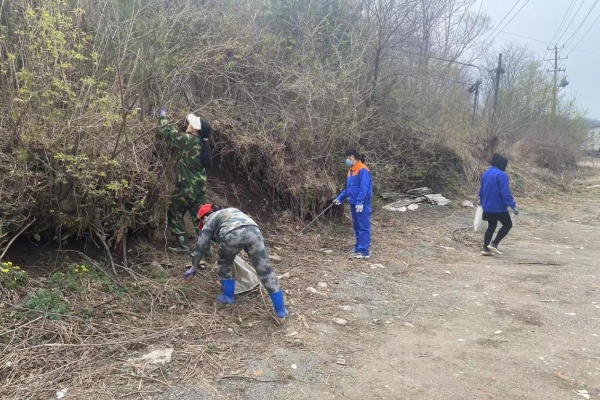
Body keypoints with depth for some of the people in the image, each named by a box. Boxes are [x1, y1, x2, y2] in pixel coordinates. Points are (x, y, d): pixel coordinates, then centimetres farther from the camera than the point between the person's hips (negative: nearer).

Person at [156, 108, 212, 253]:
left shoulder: (188, 140, -16)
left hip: (186, 187, -7)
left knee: (174, 215, 10)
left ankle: (183, 246, 9)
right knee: (198, 216, 12)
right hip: (200, 187, 7)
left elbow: (168, 132, -7)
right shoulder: (203, 143, 5)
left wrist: (163, 116, 9)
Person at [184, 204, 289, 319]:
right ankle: (281, 310, 9)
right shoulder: (232, 210, 42)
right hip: (254, 231, 4)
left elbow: (200, 246, 27)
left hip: (232, 235, -4)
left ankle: (228, 296, 33)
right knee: (265, 270, 7)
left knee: (224, 264, 27)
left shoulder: (209, 221, 28)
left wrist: (194, 267, 39)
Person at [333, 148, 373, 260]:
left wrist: (360, 202, -25)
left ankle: (364, 252, -7)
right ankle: (358, 248, 23)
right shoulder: (351, 171, 15)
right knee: (357, 227, 14)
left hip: (362, 204, -9)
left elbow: (364, 188, -20)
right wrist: (340, 198, 17)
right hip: (353, 203, 10)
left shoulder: (362, 170, -14)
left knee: (364, 227, -8)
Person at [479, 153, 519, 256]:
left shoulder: (485, 174, 9)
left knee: (491, 226, 16)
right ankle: (494, 244, -2)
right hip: (499, 207, -8)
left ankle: (485, 248, 11)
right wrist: (513, 205, -20)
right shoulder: (501, 175, -17)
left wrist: (482, 202, 30)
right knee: (508, 225, 8)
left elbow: (481, 190, 18)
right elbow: (505, 192, -22)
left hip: (487, 207, 8)